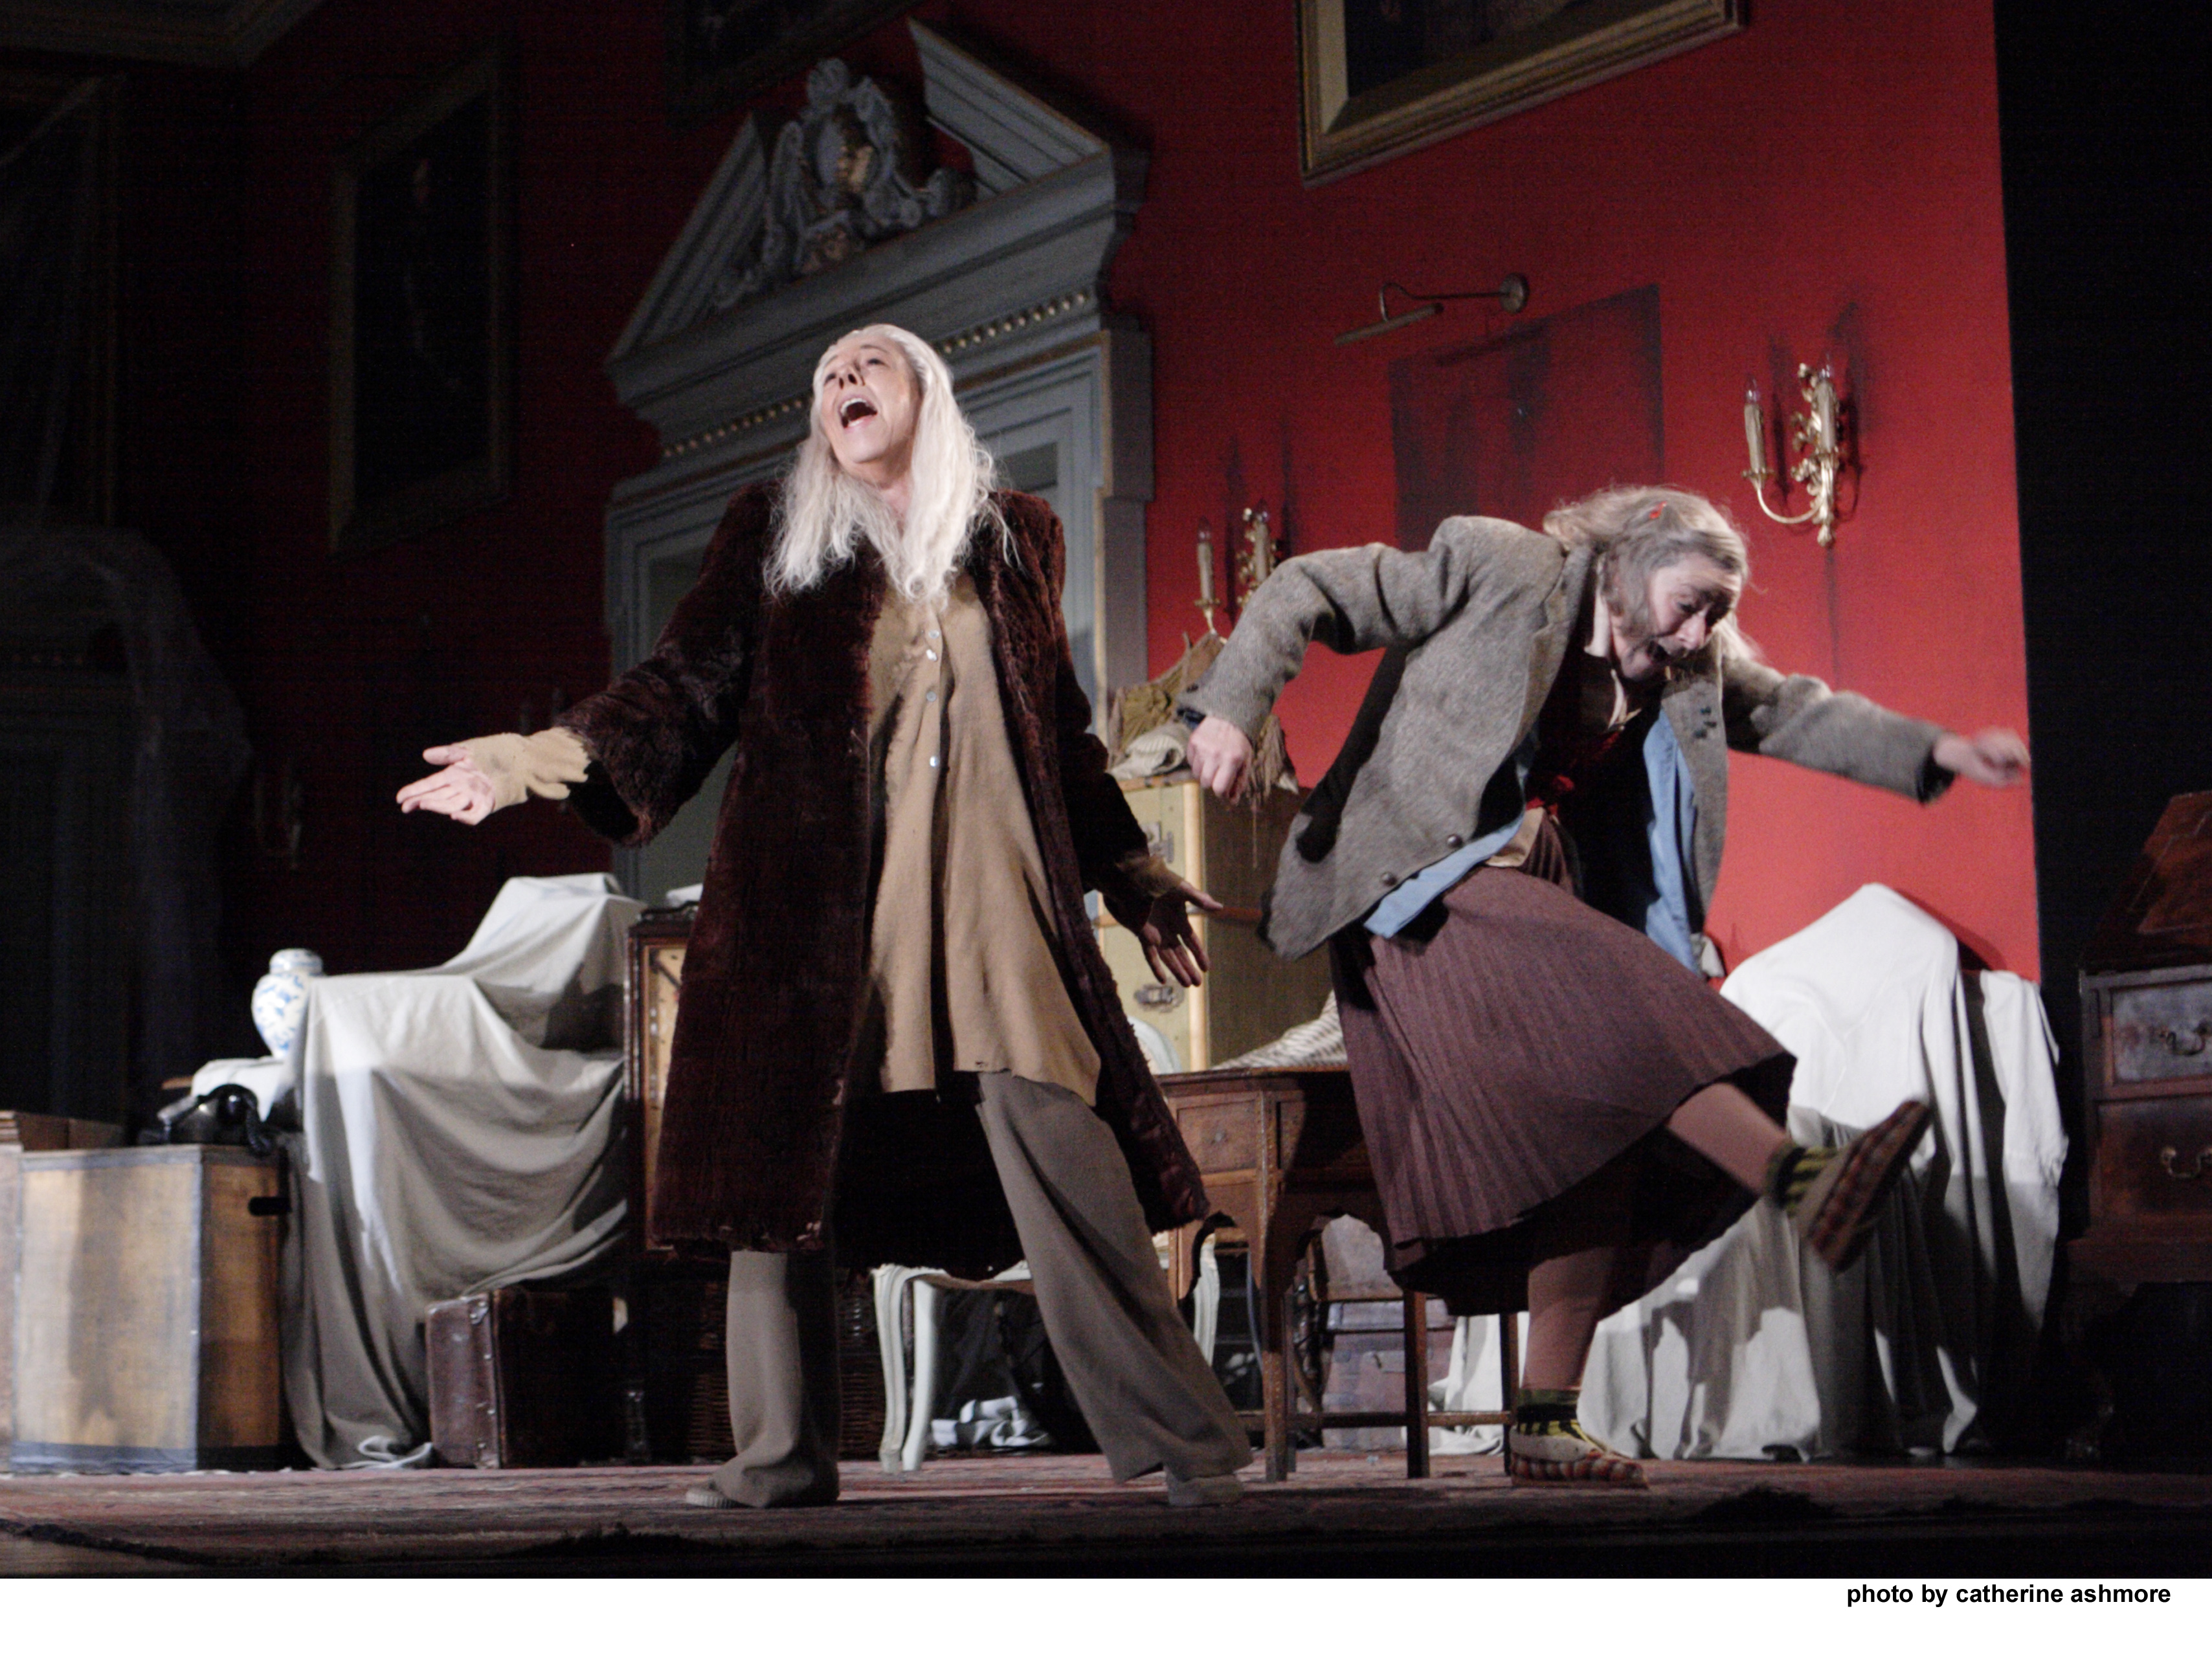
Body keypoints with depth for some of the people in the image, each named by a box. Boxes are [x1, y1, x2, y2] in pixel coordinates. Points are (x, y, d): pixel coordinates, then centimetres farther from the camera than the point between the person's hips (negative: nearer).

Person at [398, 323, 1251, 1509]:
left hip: (987, 900, 0)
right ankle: (782, 1457, 7)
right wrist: (545, 758, -9)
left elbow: (1061, 728, 22)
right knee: (786, 1156, -2)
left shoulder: (1013, 540, 16)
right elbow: (687, 686, 5)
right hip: (814, 901, 0)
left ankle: (1179, 1441, -5)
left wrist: (1131, 877, 23)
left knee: (1064, 1156, -9)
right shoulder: (773, 536, 12)